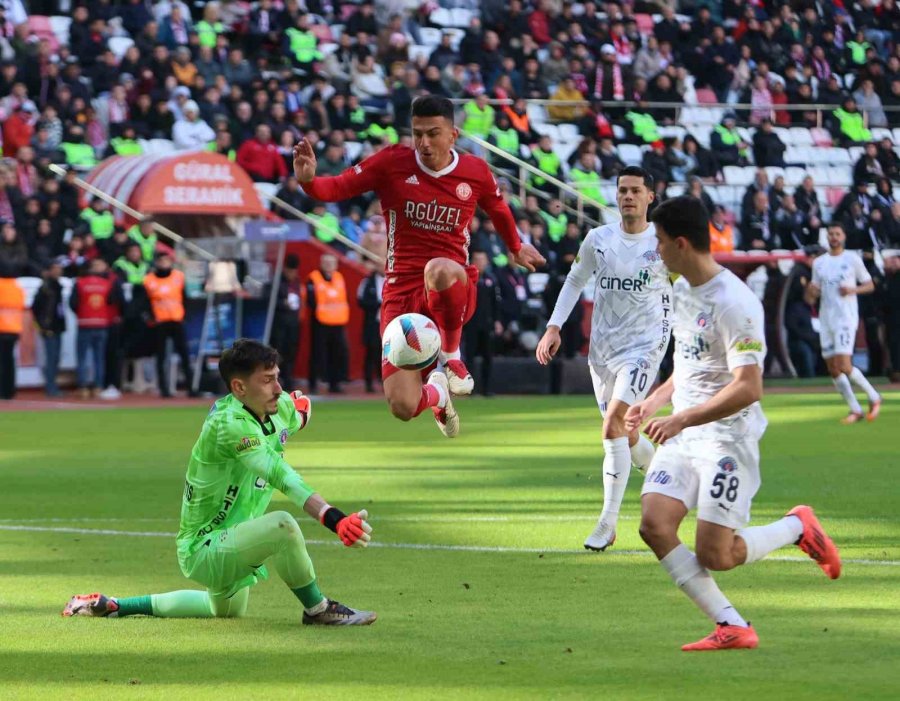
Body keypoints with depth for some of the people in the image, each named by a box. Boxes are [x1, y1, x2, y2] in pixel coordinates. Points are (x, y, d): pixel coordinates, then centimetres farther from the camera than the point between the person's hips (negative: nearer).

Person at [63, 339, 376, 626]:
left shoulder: (281, 407, -2)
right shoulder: (230, 424, -30)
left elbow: (298, 414, 28)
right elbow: (281, 477, -46)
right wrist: (333, 519, -55)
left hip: (227, 544, 10)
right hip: (203, 551, -10)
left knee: (227, 610, 35)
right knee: (282, 526, -35)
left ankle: (113, 605, 43)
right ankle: (317, 610, -11)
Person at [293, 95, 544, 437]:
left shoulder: (475, 172, 2)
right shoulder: (392, 162, -3)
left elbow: (498, 209, 22)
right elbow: (336, 187, -4)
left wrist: (516, 247, 38)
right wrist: (308, 180, -26)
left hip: (455, 292, -1)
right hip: (402, 292, 1)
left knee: (440, 270, -43)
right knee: (402, 407, -9)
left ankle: (451, 357, -14)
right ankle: (437, 395, 34)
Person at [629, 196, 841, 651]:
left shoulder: (733, 304, -19)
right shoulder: (682, 289, 10)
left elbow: (747, 388, -24)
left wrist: (682, 419, -24)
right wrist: (655, 402, 15)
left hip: (728, 438, -8)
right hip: (682, 435, 8)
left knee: (715, 555, -10)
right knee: (654, 525, -12)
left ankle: (797, 527, 19)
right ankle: (732, 627, -6)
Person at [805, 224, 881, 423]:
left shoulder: (852, 259, 0)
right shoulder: (819, 263, 12)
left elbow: (870, 285, 4)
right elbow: (810, 299, 15)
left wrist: (853, 289, -15)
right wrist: (810, 292, -9)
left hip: (846, 318, -5)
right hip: (826, 319, 5)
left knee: (844, 365, -17)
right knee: (833, 369, 2)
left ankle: (873, 397, 2)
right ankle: (855, 410, 11)